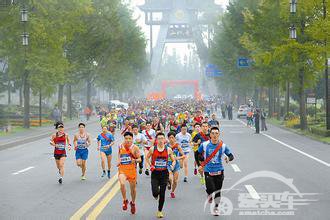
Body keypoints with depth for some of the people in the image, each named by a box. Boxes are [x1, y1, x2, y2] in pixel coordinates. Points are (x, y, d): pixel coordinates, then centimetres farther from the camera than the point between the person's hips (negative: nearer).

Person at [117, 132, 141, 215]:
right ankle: (125, 200, -5)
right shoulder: (120, 146, 1)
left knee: (133, 188, 13)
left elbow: (139, 159, -4)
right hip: (122, 169, 1)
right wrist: (118, 161, 5)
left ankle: (133, 203, 40)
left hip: (132, 169, -1)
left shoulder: (135, 148, -7)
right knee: (122, 184, -27)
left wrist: (135, 160, -25)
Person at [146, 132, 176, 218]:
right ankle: (156, 195, 26)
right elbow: (147, 158, 11)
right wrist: (150, 165, -5)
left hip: (164, 173, 1)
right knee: (155, 192, -14)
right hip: (155, 173, -1)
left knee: (162, 193, 3)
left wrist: (172, 166, -14)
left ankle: (160, 211, 19)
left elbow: (174, 160, 7)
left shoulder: (168, 149, -2)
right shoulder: (152, 149, -3)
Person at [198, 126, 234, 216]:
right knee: (210, 189, -15)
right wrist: (200, 165, 8)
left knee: (218, 190, 7)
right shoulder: (205, 145, -6)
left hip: (219, 171, 1)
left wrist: (228, 158, -19)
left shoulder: (223, 146, -4)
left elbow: (231, 156, 3)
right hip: (208, 171, -1)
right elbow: (198, 154, 11)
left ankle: (216, 208, 27)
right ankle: (209, 195, 23)